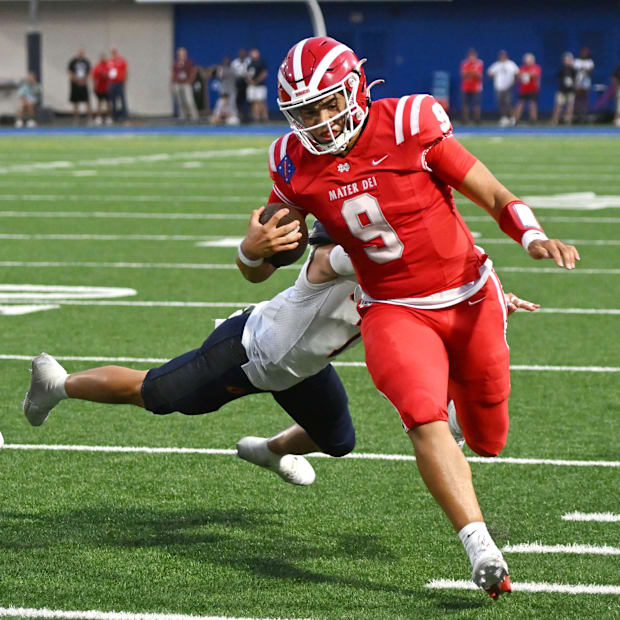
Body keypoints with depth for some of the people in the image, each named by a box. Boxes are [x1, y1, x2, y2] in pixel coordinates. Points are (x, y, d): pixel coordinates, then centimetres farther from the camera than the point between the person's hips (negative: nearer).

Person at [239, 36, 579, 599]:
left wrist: (535, 239, -29)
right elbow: (257, 273, 3)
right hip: (395, 314, 1)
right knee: (426, 421, -27)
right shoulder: (296, 167, -6)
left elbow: (497, 197, -9)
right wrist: (255, 249, -21)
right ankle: (482, 550, -30)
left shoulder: (409, 126, -16)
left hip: (468, 298, -1)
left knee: (487, 442, 13)